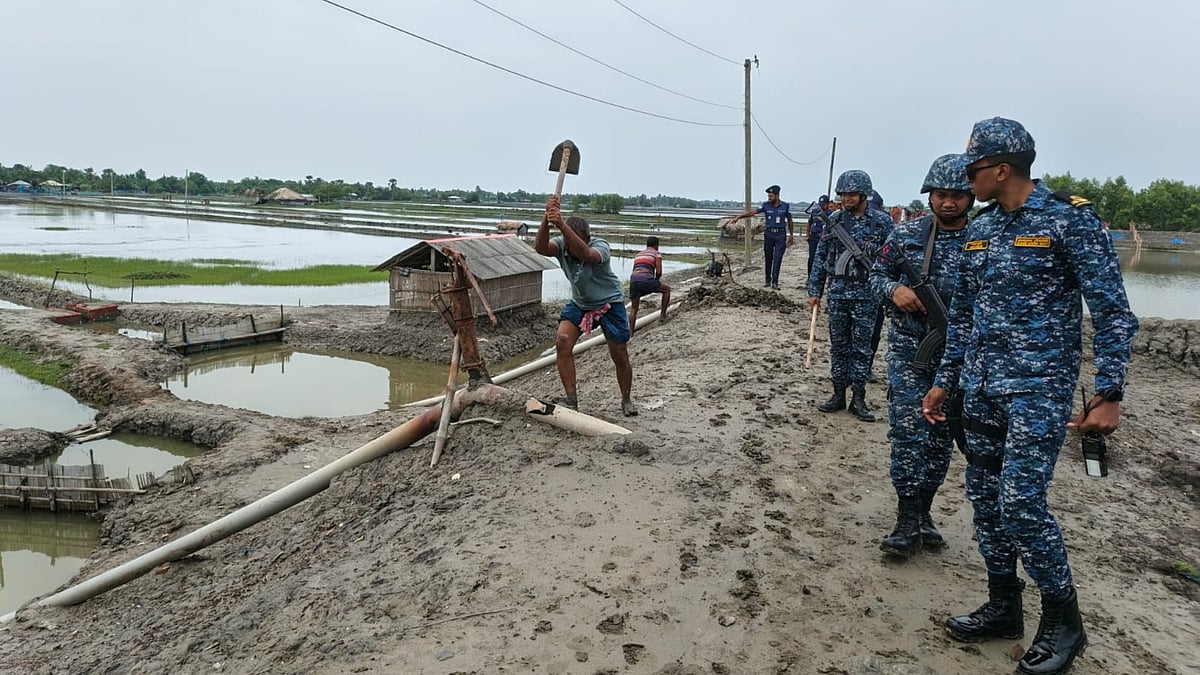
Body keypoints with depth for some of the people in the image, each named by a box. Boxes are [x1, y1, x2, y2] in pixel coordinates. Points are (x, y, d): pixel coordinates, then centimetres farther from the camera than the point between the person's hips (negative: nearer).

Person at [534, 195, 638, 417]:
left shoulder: (600, 246, -29)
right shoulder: (562, 245, -18)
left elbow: (584, 253, -53)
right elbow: (540, 247, -40)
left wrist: (561, 225, -65)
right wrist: (546, 220, -57)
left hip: (609, 303, -3)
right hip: (579, 302, 3)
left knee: (620, 357, 2)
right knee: (562, 343, -18)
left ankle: (626, 400, 26)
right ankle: (571, 398, -10)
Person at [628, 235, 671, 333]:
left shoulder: (638, 254, 31)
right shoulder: (657, 254, 14)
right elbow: (659, 272, 2)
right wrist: (656, 281, 22)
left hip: (633, 280, 5)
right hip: (646, 280, -5)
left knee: (634, 308, 17)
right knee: (667, 289, 20)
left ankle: (631, 331, 8)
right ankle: (662, 314, 21)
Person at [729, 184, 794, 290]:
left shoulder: (785, 206, 0)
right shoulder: (765, 205, -1)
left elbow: (789, 221, 10)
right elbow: (752, 212, -11)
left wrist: (791, 235, 11)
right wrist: (738, 217, -22)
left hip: (781, 235, -1)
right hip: (768, 234, 2)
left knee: (777, 259, -7)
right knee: (768, 259, 6)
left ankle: (775, 282, -6)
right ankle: (768, 281, 17)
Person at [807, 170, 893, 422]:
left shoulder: (881, 222, -3)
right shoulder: (834, 220, 5)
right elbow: (821, 257, 8)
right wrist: (814, 291, 5)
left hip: (865, 294, -3)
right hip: (837, 292, 3)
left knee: (861, 348, 4)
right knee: (838, 347, 10)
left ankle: (858, 400, 13)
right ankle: (838, 395, 19)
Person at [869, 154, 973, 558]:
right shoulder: (906, 235, -1)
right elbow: (877, 275, 7)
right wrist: (894, 290, -14)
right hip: (908, 349, -1)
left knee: (941, 436, 10)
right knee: (908, 432, -5)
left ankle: (922, 512, 26)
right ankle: (908, 522, 3)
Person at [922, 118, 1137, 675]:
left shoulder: (1069, 219, -10)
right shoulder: (979, 229, 9)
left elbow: (1112, 311, -10)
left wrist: (1109, 393, -15)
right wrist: (945, 381, 14)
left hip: (1039, 388, -7)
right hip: (981, 387, 7)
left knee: (1020, 503, -10)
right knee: (985, 497, 10)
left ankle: (1063, 621, 12)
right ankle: (1003, 608, 26)